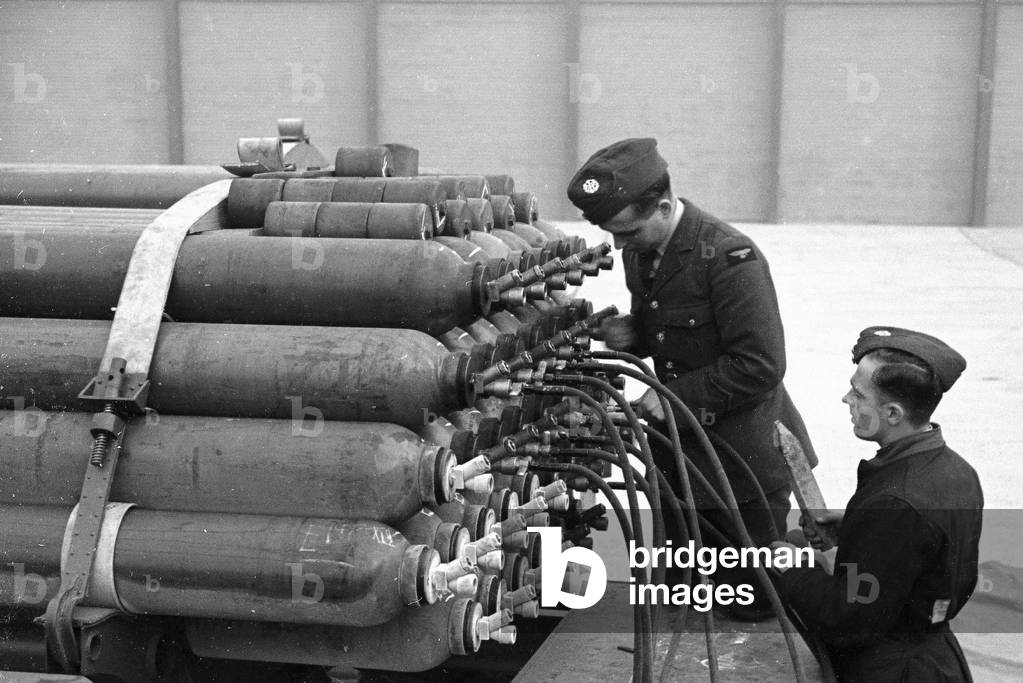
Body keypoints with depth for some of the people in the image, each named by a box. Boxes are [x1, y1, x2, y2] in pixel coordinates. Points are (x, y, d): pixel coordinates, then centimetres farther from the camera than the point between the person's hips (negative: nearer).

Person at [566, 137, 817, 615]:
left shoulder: (730, 257, -24)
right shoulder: (639, 253, 2)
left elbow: (758, 366, -25)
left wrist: (678, 397, -23)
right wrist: (629, 335, -5)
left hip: (743, 456, -7)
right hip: (679, 451, 8)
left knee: (754, 600, 6)